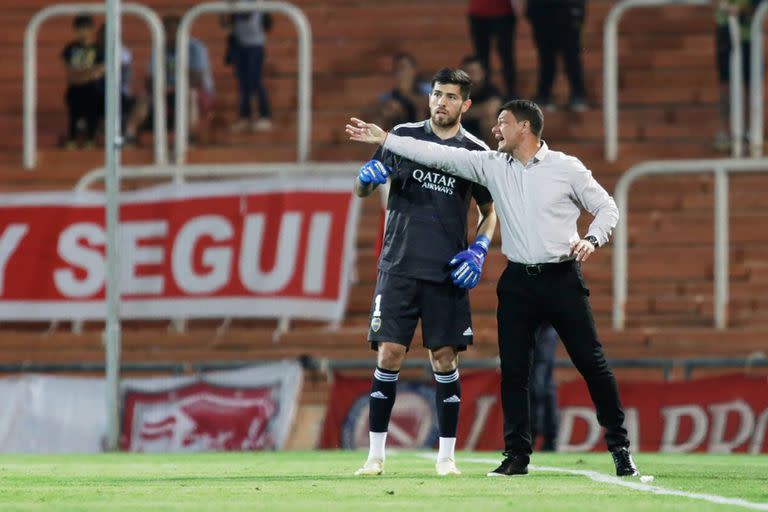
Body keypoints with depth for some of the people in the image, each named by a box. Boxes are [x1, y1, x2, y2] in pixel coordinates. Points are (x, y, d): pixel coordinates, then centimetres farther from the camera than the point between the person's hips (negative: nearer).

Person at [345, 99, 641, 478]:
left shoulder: (566, 168, -2)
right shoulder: (492, 166, 6)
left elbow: (606, 207, 4)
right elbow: (439, 156, 5)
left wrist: (592, 240, -15)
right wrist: (384, 140, 1)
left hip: (562, 278, -3)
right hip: (518, 281, 3)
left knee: (592, 363, -3)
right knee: (512, 371, 1)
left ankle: (619, 448, 6)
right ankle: (517, 455, 8)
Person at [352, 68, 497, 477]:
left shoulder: (476, 152, 4)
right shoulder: (404, 136, 4)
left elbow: (489, 212, 14)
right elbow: (362, 190, 8)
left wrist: (479, 249, -3)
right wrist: (366, 177, -15)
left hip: (446, 273, 0)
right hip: (399, 266, 0)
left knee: (445, 358, 0)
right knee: (389, 354, -6)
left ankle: (446, 455, 9)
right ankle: (376, 454, 0)